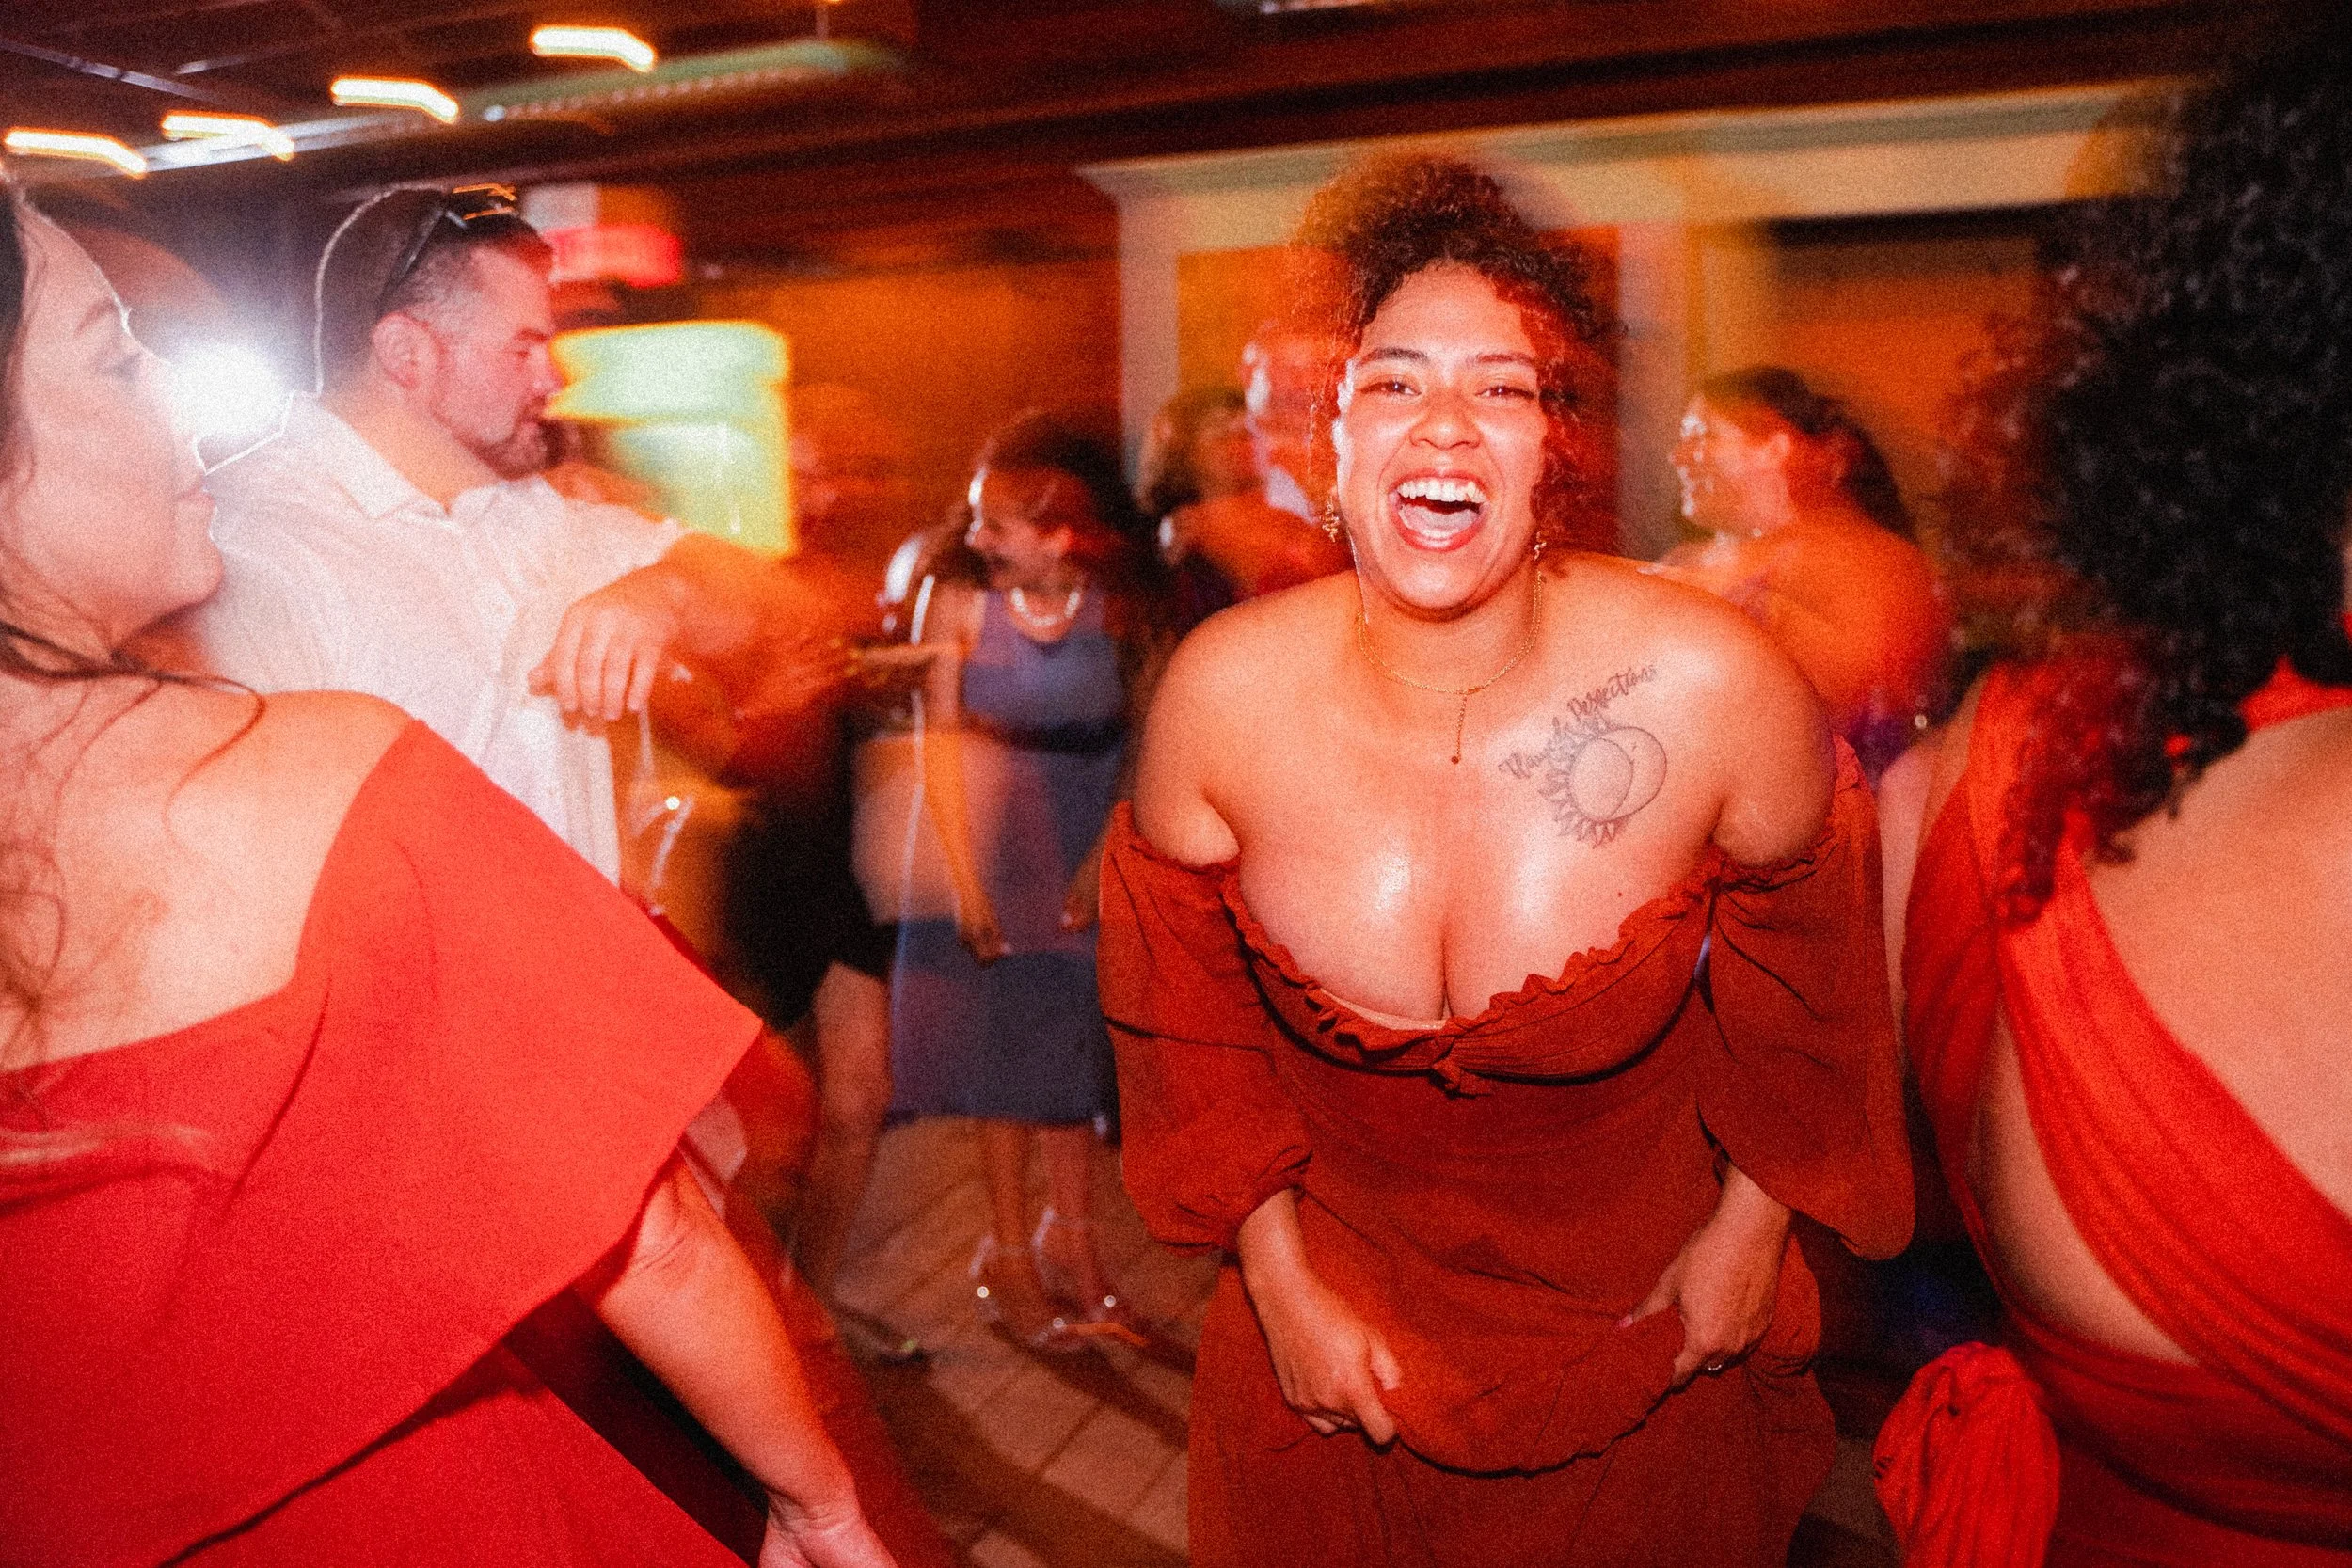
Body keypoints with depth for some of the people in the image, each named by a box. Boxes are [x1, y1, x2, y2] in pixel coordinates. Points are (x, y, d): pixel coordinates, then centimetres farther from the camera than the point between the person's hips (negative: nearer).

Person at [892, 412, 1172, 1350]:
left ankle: (1069, 1235, 29)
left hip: (1090, 843, 1)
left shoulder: (1124, 606, -15)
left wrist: (1108, 858, -14)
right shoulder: (958, 601, -17)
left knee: (1076, 1033, 11)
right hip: (989, 839, -1)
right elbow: (940, 741, -10)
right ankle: (1010, 1250, 24)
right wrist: (964, 881, -10)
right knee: (999, 1038, 8)